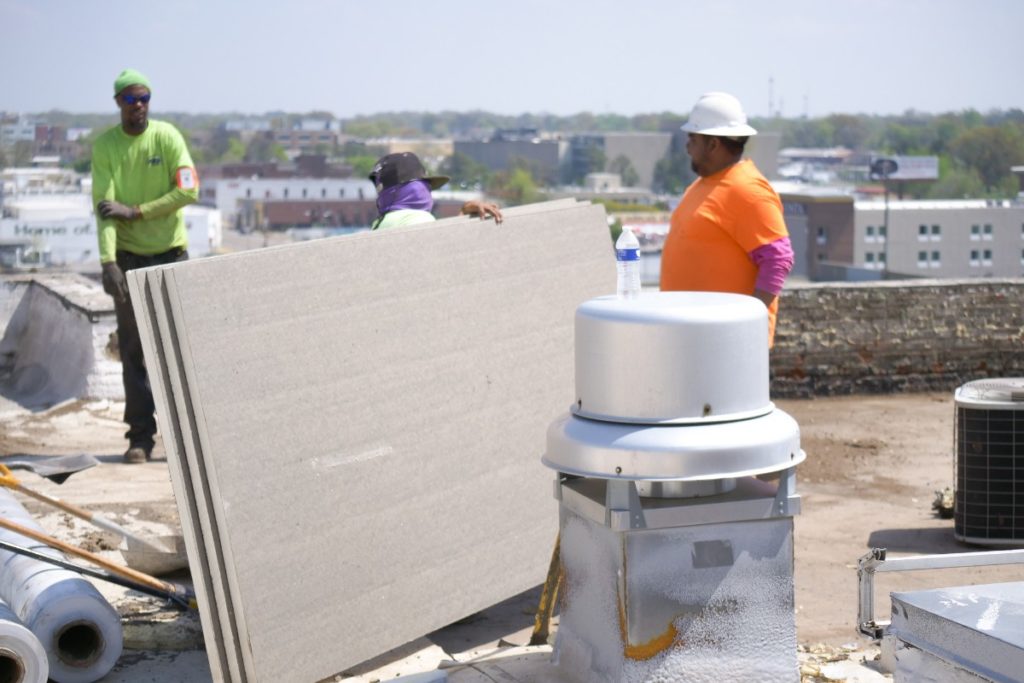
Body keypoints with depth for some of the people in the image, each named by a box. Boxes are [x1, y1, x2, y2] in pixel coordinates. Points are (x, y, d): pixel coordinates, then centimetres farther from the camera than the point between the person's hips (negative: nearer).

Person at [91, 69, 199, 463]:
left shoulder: (168, 137, -4)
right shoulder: (104, 145, -4)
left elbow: (189, 191, -13)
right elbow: (103, 206, -12)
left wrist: (135, 212, -18)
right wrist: (108, 260, -24)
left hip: (170, 252, 0)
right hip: (128, 257, 0)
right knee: (133, 349, 0)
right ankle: (140, 436, 4)